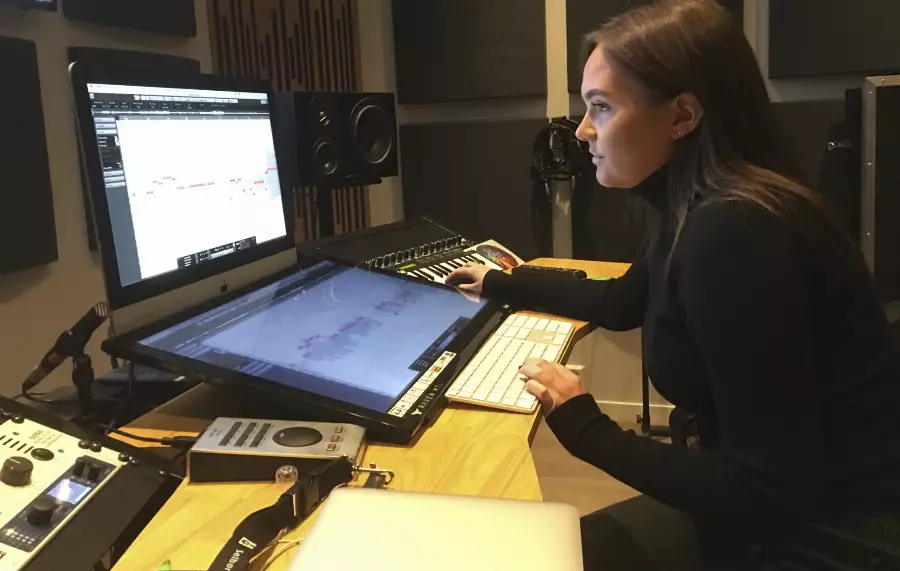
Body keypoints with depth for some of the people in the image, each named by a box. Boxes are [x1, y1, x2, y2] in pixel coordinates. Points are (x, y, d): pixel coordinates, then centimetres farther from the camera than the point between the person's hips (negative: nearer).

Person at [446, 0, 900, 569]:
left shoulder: (734, 230, -29)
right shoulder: (699, 206, 2)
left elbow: (768, 488, -26)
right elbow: (620, 304, 22)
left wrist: (586, 429, -17)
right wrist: (501, 285, 30)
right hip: (775, 504, 8)